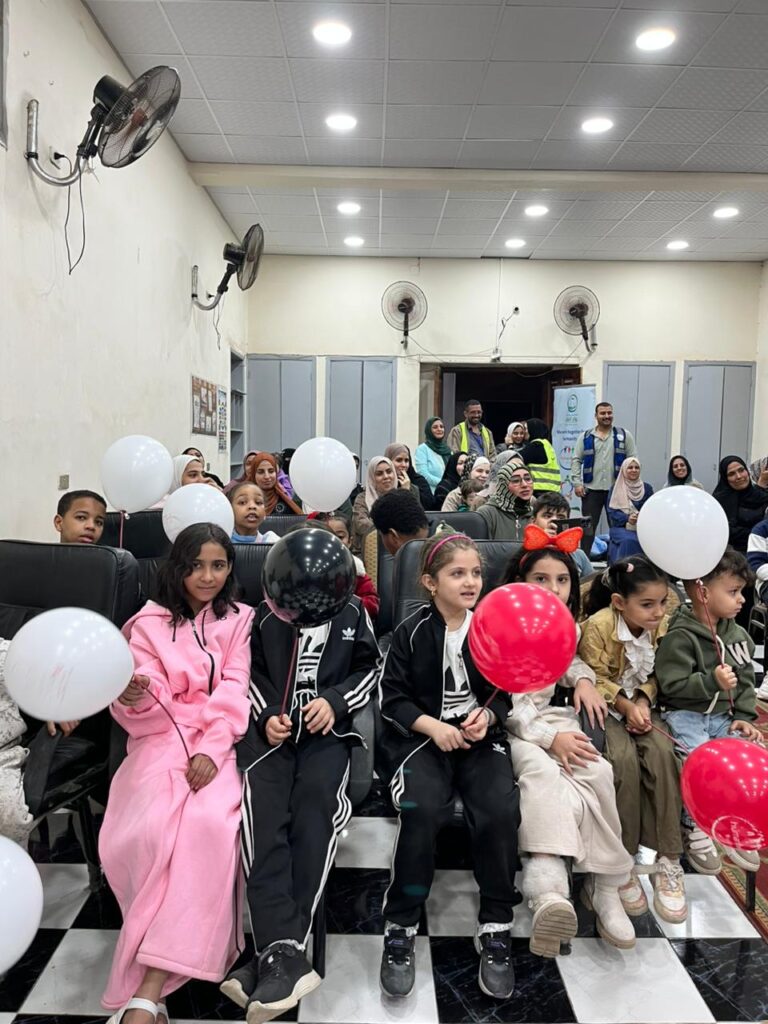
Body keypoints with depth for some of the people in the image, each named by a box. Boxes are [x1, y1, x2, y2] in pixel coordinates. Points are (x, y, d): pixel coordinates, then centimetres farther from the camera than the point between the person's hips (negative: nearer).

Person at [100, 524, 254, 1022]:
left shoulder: (240, 620, 13)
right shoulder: (150, 622, 11)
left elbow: (234, 694, 2)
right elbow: (149, 714, 1)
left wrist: (211, 750, -15)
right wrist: (135, 697, -24)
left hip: (219, 742, 0)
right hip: (163, 738, 1)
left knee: (208, 822, -31)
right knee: (149, 828, -31)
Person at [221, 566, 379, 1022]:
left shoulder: (352, 613, 11)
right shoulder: (267, 614, 13)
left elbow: (369, 669, 13)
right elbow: (250, 672, 16)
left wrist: (336, 701, -5)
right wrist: (266, 715, -2)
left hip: (327, 730, -1)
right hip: (271, 728, 1)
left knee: (314, 807, -29)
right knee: (264, 815, -26)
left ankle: (275, 956, -29)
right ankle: (286, 955, -34)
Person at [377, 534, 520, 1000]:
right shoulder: (412, 632, -3)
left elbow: (506, 694, 11)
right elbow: (392, 697, -2)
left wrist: (487, 716, -10)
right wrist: (433, 726, -15)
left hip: (481, 736, 2)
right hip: (421, 736, -2)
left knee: (501, 809, -26)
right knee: (423, 809, -30)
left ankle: (496, 927, -5)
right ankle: (401, 927, -10)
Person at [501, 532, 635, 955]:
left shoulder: (567, 627, 10)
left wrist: (583, 678, 5)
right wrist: (549, 738, -24)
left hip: (552, 717, 6)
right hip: (509, 725, -5)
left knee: (597, 773, -26)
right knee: (542, 770, -37)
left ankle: (603, 885, -21)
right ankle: (550, 891, -48)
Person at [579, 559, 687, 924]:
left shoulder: (661, 625, -5)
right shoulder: (598, 626, -20)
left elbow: (654, 675, 5)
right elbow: (595, 680, -14)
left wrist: (643, 702, -12)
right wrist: (625, 706, -25)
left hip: (640, 706, 4)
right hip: (605, 708, -4)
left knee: (662, 753, -25)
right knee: (625, 759, -30)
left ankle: (668, 860, -16)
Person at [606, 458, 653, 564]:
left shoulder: (647, 488, 13)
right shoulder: (616, 489, 7)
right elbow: (612, 511, 0)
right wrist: (627, 518, -18)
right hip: (620, 526, -2)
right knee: (628, 540, -34)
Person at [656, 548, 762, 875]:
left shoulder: (738, 635, 8)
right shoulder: (680, 637, -15)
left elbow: (746, 681, 13)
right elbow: (672, 684, -18)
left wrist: (744, 717, 1)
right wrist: (712, 681, -25)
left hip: (722, 716, 7)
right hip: (684, 715, -6)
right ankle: (695, 830, -3)